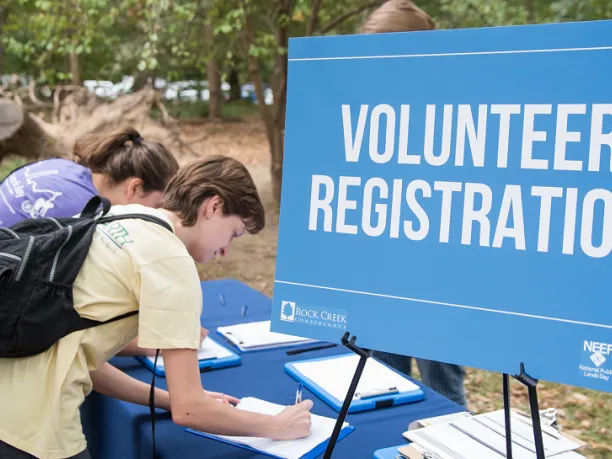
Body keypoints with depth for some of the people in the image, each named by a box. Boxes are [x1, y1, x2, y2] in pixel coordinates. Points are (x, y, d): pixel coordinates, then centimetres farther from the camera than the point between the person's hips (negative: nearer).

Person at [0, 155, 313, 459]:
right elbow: (188, 410, -10)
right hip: (30, 425, -8)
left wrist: (169, 399, 19)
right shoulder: (172, 261, -10)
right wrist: (277, 427, 5)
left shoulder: (109, 217, 13)